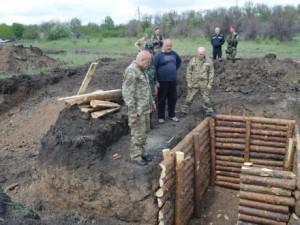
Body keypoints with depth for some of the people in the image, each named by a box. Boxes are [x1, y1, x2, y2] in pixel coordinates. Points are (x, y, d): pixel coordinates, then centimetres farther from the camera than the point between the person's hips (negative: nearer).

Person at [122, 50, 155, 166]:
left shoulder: (141, 70, 12)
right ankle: (135, 155, 13)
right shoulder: (131, 71, -19)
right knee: (138, 133, 0)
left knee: (144, 131, 17)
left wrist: (151, 102, 23)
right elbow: (127, 92, -22)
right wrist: (132, 110, -23)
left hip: (145, 108, 10)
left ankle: (141, 152, 29)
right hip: (138, 109, -10)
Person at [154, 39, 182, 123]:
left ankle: (172, 115, 28)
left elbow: (179, 61, 27)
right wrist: (156, 81, -14)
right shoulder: (158, 55, -10)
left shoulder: (173, 53, 7)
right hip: (162, 81, -5)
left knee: (173, 99, 13)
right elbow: (154, 68, -12)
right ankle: (161, 117, 17)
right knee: (162, 100, 5)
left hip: (173, 81, 5)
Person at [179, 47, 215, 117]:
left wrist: (210, 84, -2)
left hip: (204, 85, 0)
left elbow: (211, 73, 2)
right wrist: (189, 82, -4)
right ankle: (184, 111, 19)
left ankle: (209, 111, 21)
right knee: (189, 98, 6)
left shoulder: (208, 62, -1)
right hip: (193, 84, 0)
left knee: (206, 98, 8)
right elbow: (188, 72, -1)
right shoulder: (192, 61, -4)